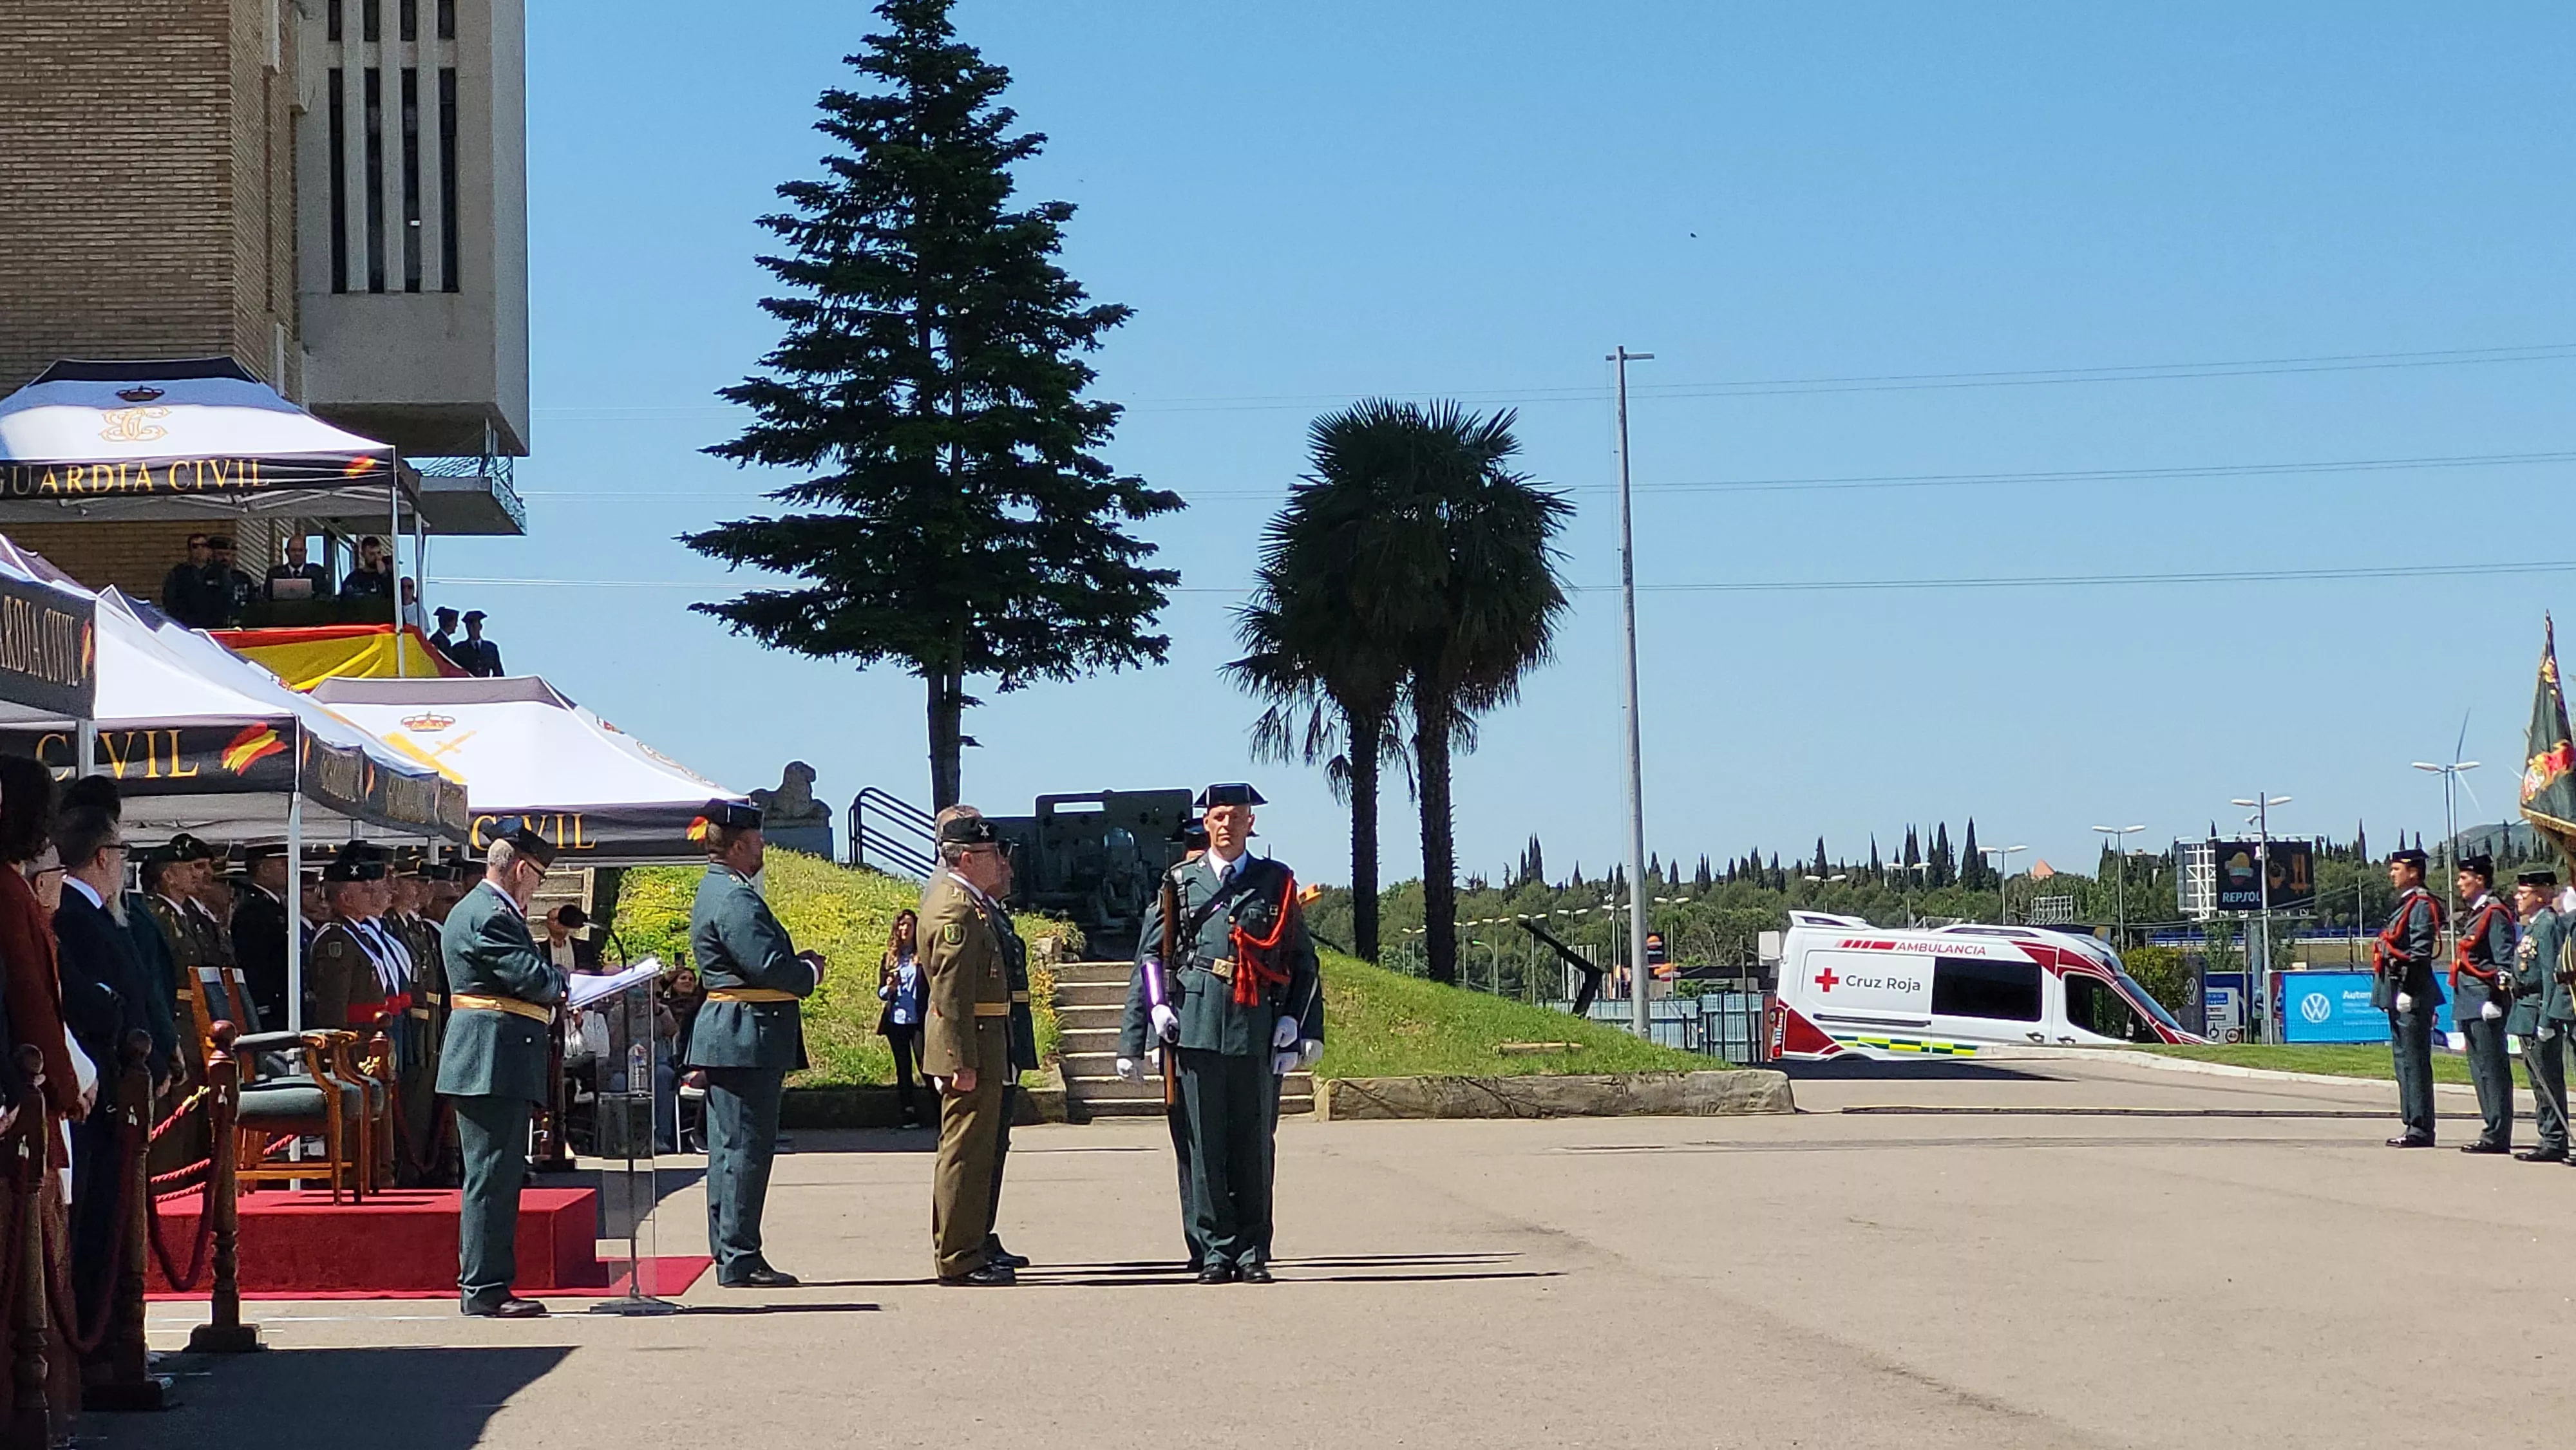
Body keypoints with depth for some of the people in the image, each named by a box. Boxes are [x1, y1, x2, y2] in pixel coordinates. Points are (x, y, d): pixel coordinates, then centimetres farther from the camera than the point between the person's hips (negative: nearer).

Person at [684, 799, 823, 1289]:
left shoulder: (716, 891, 18)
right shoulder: (735, 898, -16)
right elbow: (768, 965, -24)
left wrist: (796, 963, 9)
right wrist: (809, 972, -5)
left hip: (728, 1040, 11)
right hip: (747, 1040, -11)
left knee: (730, 1148, 13)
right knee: (745, 1147, -8)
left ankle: (730, 1258, 19)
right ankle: (740, 1261, -5)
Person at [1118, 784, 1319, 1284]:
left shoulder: (1277, 883, 11)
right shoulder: (1180, 883, 11)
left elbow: (1302, 963, 12)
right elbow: (1151, 956, 11)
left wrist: (1296, 1027, 3)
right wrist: (1158, 1008, -1)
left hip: (1258, 1032, 0)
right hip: (1198, 1031, 0)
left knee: (1254, 1147, 3)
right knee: (1206, 1146, 0)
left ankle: (1253, 1253, 10)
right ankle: (1215, 1250, 7)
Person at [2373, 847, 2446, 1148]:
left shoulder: (2422, 905, -12)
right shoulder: (2405, 904, 18)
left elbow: (2420, 953, -19)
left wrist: (2407, 990, -21)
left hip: (2412, 993, -11)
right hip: (2398, 993, 11)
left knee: (2415, 1061, -8)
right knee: (2404, 1059, 13)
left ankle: (2421, 1129, -6)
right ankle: (2414, 1124, 18)